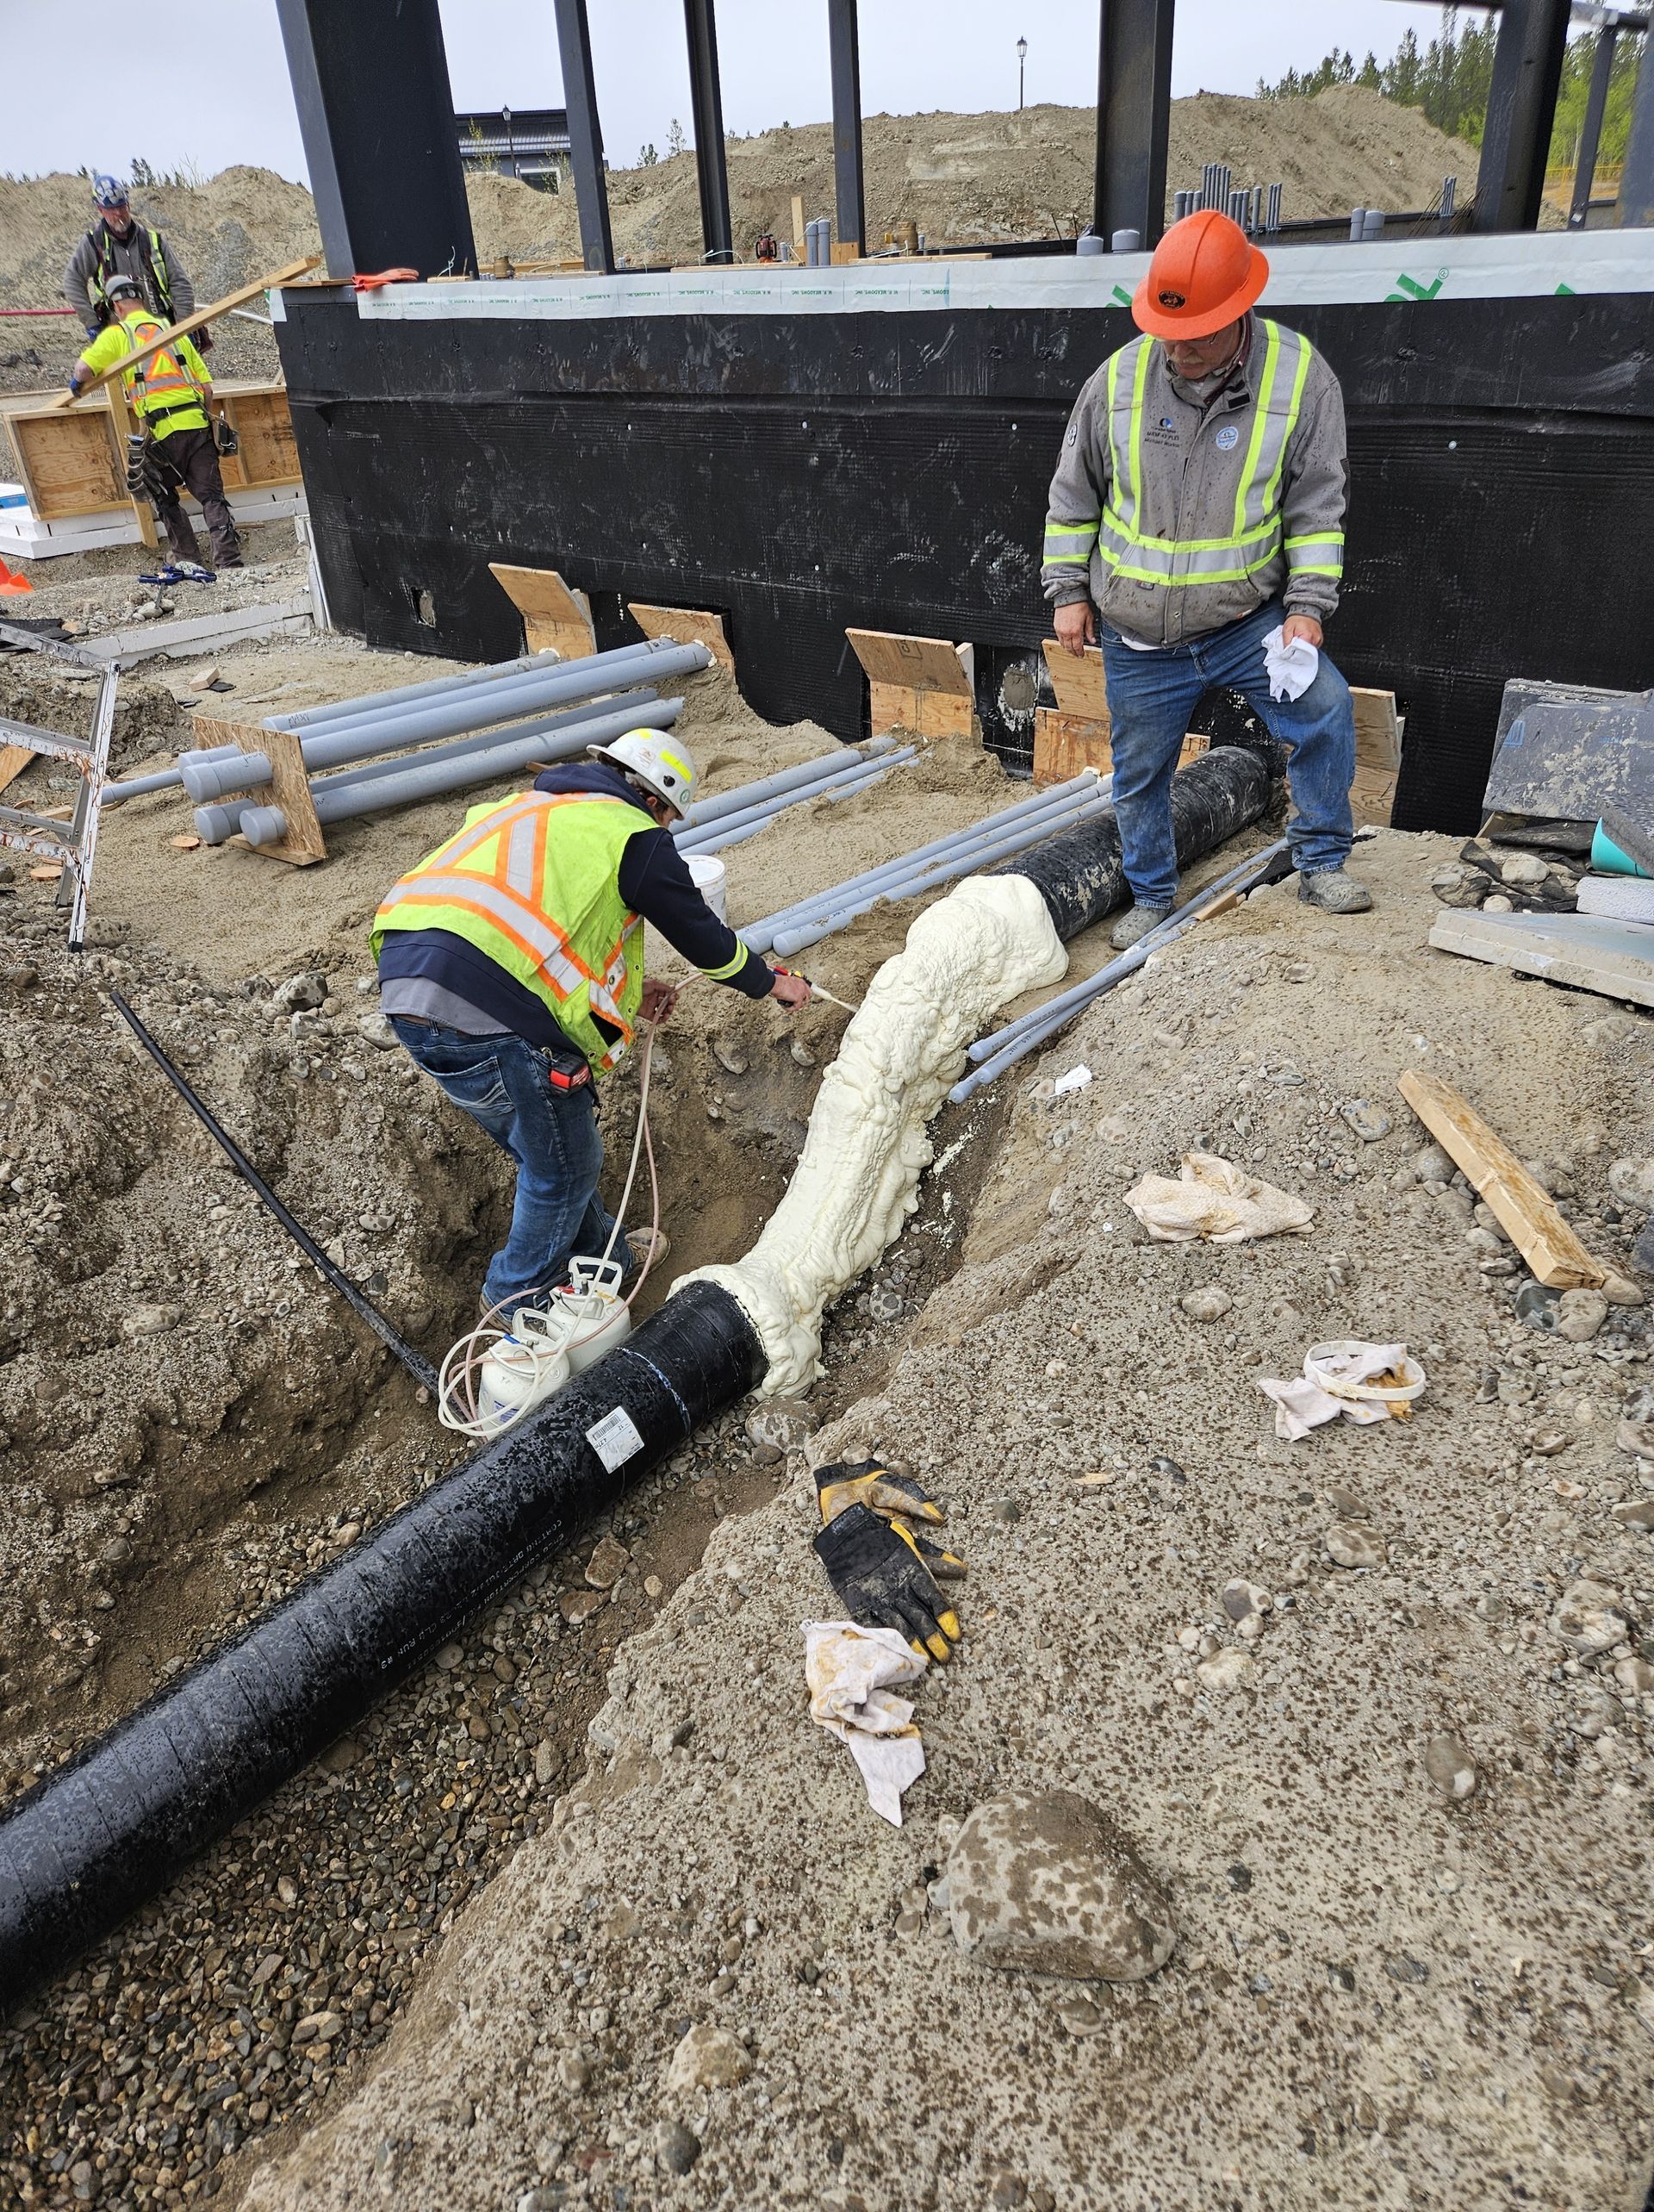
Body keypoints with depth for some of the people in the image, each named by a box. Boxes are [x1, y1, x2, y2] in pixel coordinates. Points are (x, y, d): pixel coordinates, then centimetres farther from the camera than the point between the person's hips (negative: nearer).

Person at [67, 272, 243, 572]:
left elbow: (84, 368, -3)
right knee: (211, 495, 1)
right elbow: (207, 385, 13)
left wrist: (77, 383, 20)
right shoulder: (172, 331, 18)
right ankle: (230, 561, -12)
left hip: (163, 430, -3)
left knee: (165, 497, 16)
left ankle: (188, 558, 14)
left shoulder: (117, 334, 6)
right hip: (198, 423, 3)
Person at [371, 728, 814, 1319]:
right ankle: (519, 1298, 32)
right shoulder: (634, 837, 6)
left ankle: (600, 1252, 44)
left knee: (542, 1147, 27)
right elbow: (704, 938, 15)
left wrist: (625, 991, 40)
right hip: (489, 1015, -9)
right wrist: (774, 984, 33)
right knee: (563, 1168, 15)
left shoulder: (527, 807, 30)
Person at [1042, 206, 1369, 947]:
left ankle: (1321, 865, 1)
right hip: (1136, 637, 1)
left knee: (1325, 710, -17)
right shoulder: (1119, 378, -7)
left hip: (1246, 621, -1)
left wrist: (1309, 605, -12)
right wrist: (1069, 592, 4)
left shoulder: (1301, 377, -10)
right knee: (1140, 773, 10)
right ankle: (1152, 898, 30)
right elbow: (1073, 497, 5)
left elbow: (1318, 507, -5)